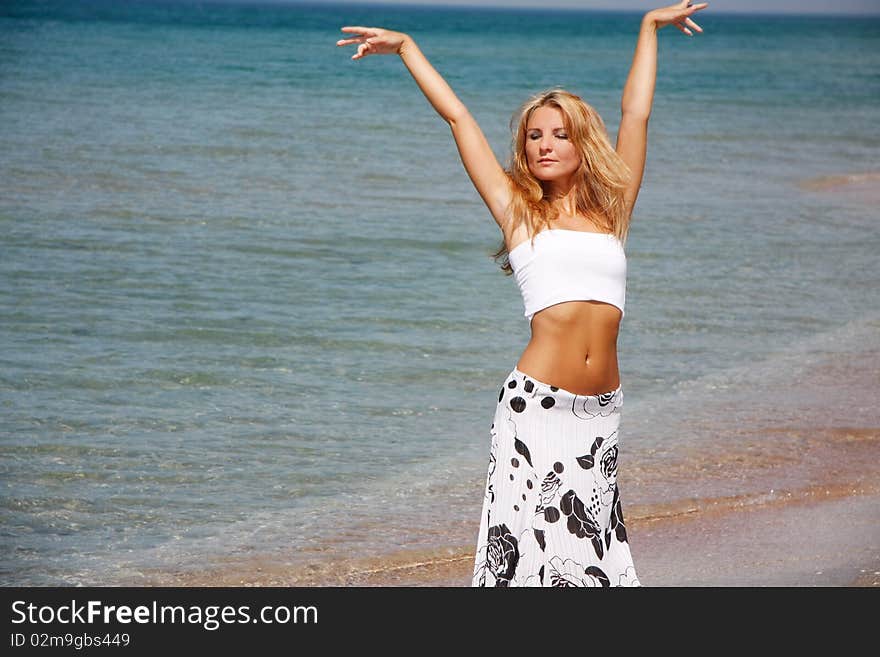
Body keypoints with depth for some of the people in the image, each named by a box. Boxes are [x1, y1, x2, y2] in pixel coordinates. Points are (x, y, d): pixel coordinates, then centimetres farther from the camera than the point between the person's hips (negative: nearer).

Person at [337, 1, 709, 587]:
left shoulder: (611, 210, 11)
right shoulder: (517, 211, 7)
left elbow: (636, 113, 20)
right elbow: (457, 115, 11)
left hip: (601, 411, 3)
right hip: (535, 405, -2)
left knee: (590, 541, 5)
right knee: (527, 539, -4)